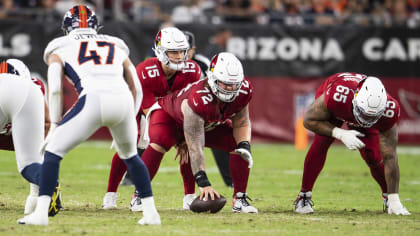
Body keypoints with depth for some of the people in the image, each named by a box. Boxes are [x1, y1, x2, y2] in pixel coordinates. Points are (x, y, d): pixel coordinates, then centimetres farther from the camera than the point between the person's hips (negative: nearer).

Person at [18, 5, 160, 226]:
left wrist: (55, 125, 16)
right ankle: (150, 212, 24)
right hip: (123, 100, 4)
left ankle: (40, 213, 0)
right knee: (130, 155, 28)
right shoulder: (116, 46, 33)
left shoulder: (61, 48, 23)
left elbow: (55, 89, 11)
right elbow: (136, 89, 31)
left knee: (53, 150, 10)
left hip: (93, 99, -3)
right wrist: (130, 121, 38)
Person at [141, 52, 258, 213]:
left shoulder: (243, 91, -27)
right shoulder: (198, 100, -45)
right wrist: (203, 183, -47)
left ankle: (240, 199, -5)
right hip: (170, 116, -6)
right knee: (159, 143, -35)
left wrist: (244, 146, -28)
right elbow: (195, 147, -44)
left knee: (240, 146, -13)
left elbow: (241, 124, -7)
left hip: (210, 125, 6)